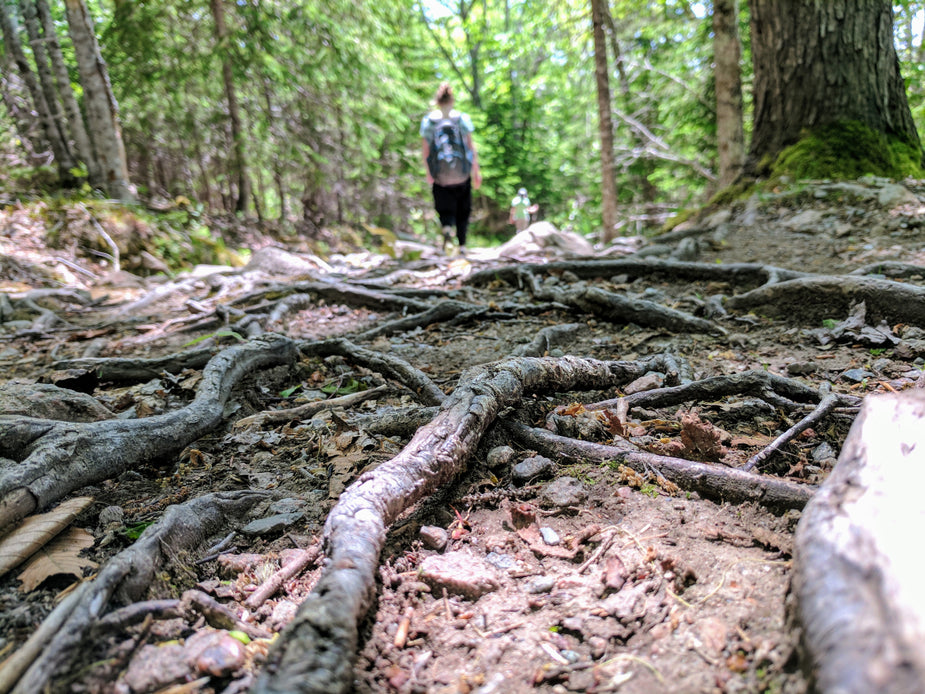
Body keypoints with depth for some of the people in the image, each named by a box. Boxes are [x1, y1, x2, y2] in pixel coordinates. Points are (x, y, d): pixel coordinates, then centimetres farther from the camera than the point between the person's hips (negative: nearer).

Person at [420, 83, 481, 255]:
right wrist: (476, 171, 2)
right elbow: (471, 146, -2)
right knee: (463, 210, 14)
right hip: (462, 173, 0)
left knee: (444, 208, 8)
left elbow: (426, 150, 1)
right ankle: (462, 245, 9)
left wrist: (429, 174, 10)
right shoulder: (462, 118, -1)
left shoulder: (428, 121, 1)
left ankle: (447, 227, -25)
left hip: (440, 175, 0)